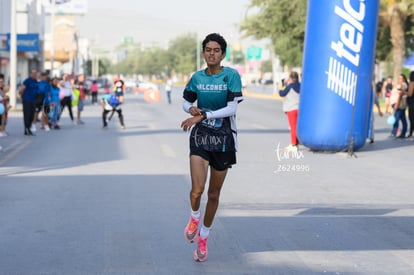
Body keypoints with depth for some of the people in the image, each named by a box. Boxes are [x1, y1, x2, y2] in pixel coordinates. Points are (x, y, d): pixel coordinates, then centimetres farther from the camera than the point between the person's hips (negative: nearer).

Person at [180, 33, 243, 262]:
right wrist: (191, 108, -11)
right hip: (200, 136, 1)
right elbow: (186, 102, 14)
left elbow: (232, 108, -14)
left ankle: (203, 238, 29)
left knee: (214, 194, 9)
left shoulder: (231, 76, -7)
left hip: (223, 139, -1)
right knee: (197, 189, -18)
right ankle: (194, 218, 17)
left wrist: (202, 116, -20)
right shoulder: (197, 77, 3)